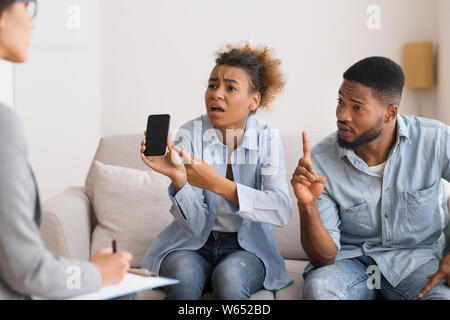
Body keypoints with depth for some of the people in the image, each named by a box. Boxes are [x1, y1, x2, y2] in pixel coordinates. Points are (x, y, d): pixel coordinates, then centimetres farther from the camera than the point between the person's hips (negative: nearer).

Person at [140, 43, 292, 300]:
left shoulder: (267, 139, -6)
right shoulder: (190, 135, -8)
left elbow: (282, 211, -22)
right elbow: (195, 224, -13)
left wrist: (217, 183, -33)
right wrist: (178, 178, -33)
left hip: (245, 247, 1)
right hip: (192, 246, 0)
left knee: (230, 276, -32)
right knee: (184, 276, -32)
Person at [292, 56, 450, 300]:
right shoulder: (319, 161, -15)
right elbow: (324, 257, -13)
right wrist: (307, 206, -32)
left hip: (415, 256, 0)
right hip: (350, 259, 1)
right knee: (319, 287, -33)